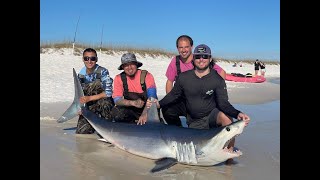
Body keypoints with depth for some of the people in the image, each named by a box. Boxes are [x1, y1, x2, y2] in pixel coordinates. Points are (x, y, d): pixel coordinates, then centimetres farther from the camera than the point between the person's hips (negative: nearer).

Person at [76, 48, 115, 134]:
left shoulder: (103, 71, -16)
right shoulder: (81, 74, -1)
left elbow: (108, 93, -23)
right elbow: (80, 95, 8)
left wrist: (89, 98, -26)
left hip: (104, 105, -4)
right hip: (89, 107, 4)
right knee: (80, 132, -10)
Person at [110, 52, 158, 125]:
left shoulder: (146, 75, -12)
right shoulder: (119, 78, -4)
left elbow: (151, 97, -22)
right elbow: (117, 100, -11)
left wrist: (144, 114, -37)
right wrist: (133, 103, -30)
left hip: (147, 109, -2)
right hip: (130, 110, 2)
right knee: (115, 112, -26)